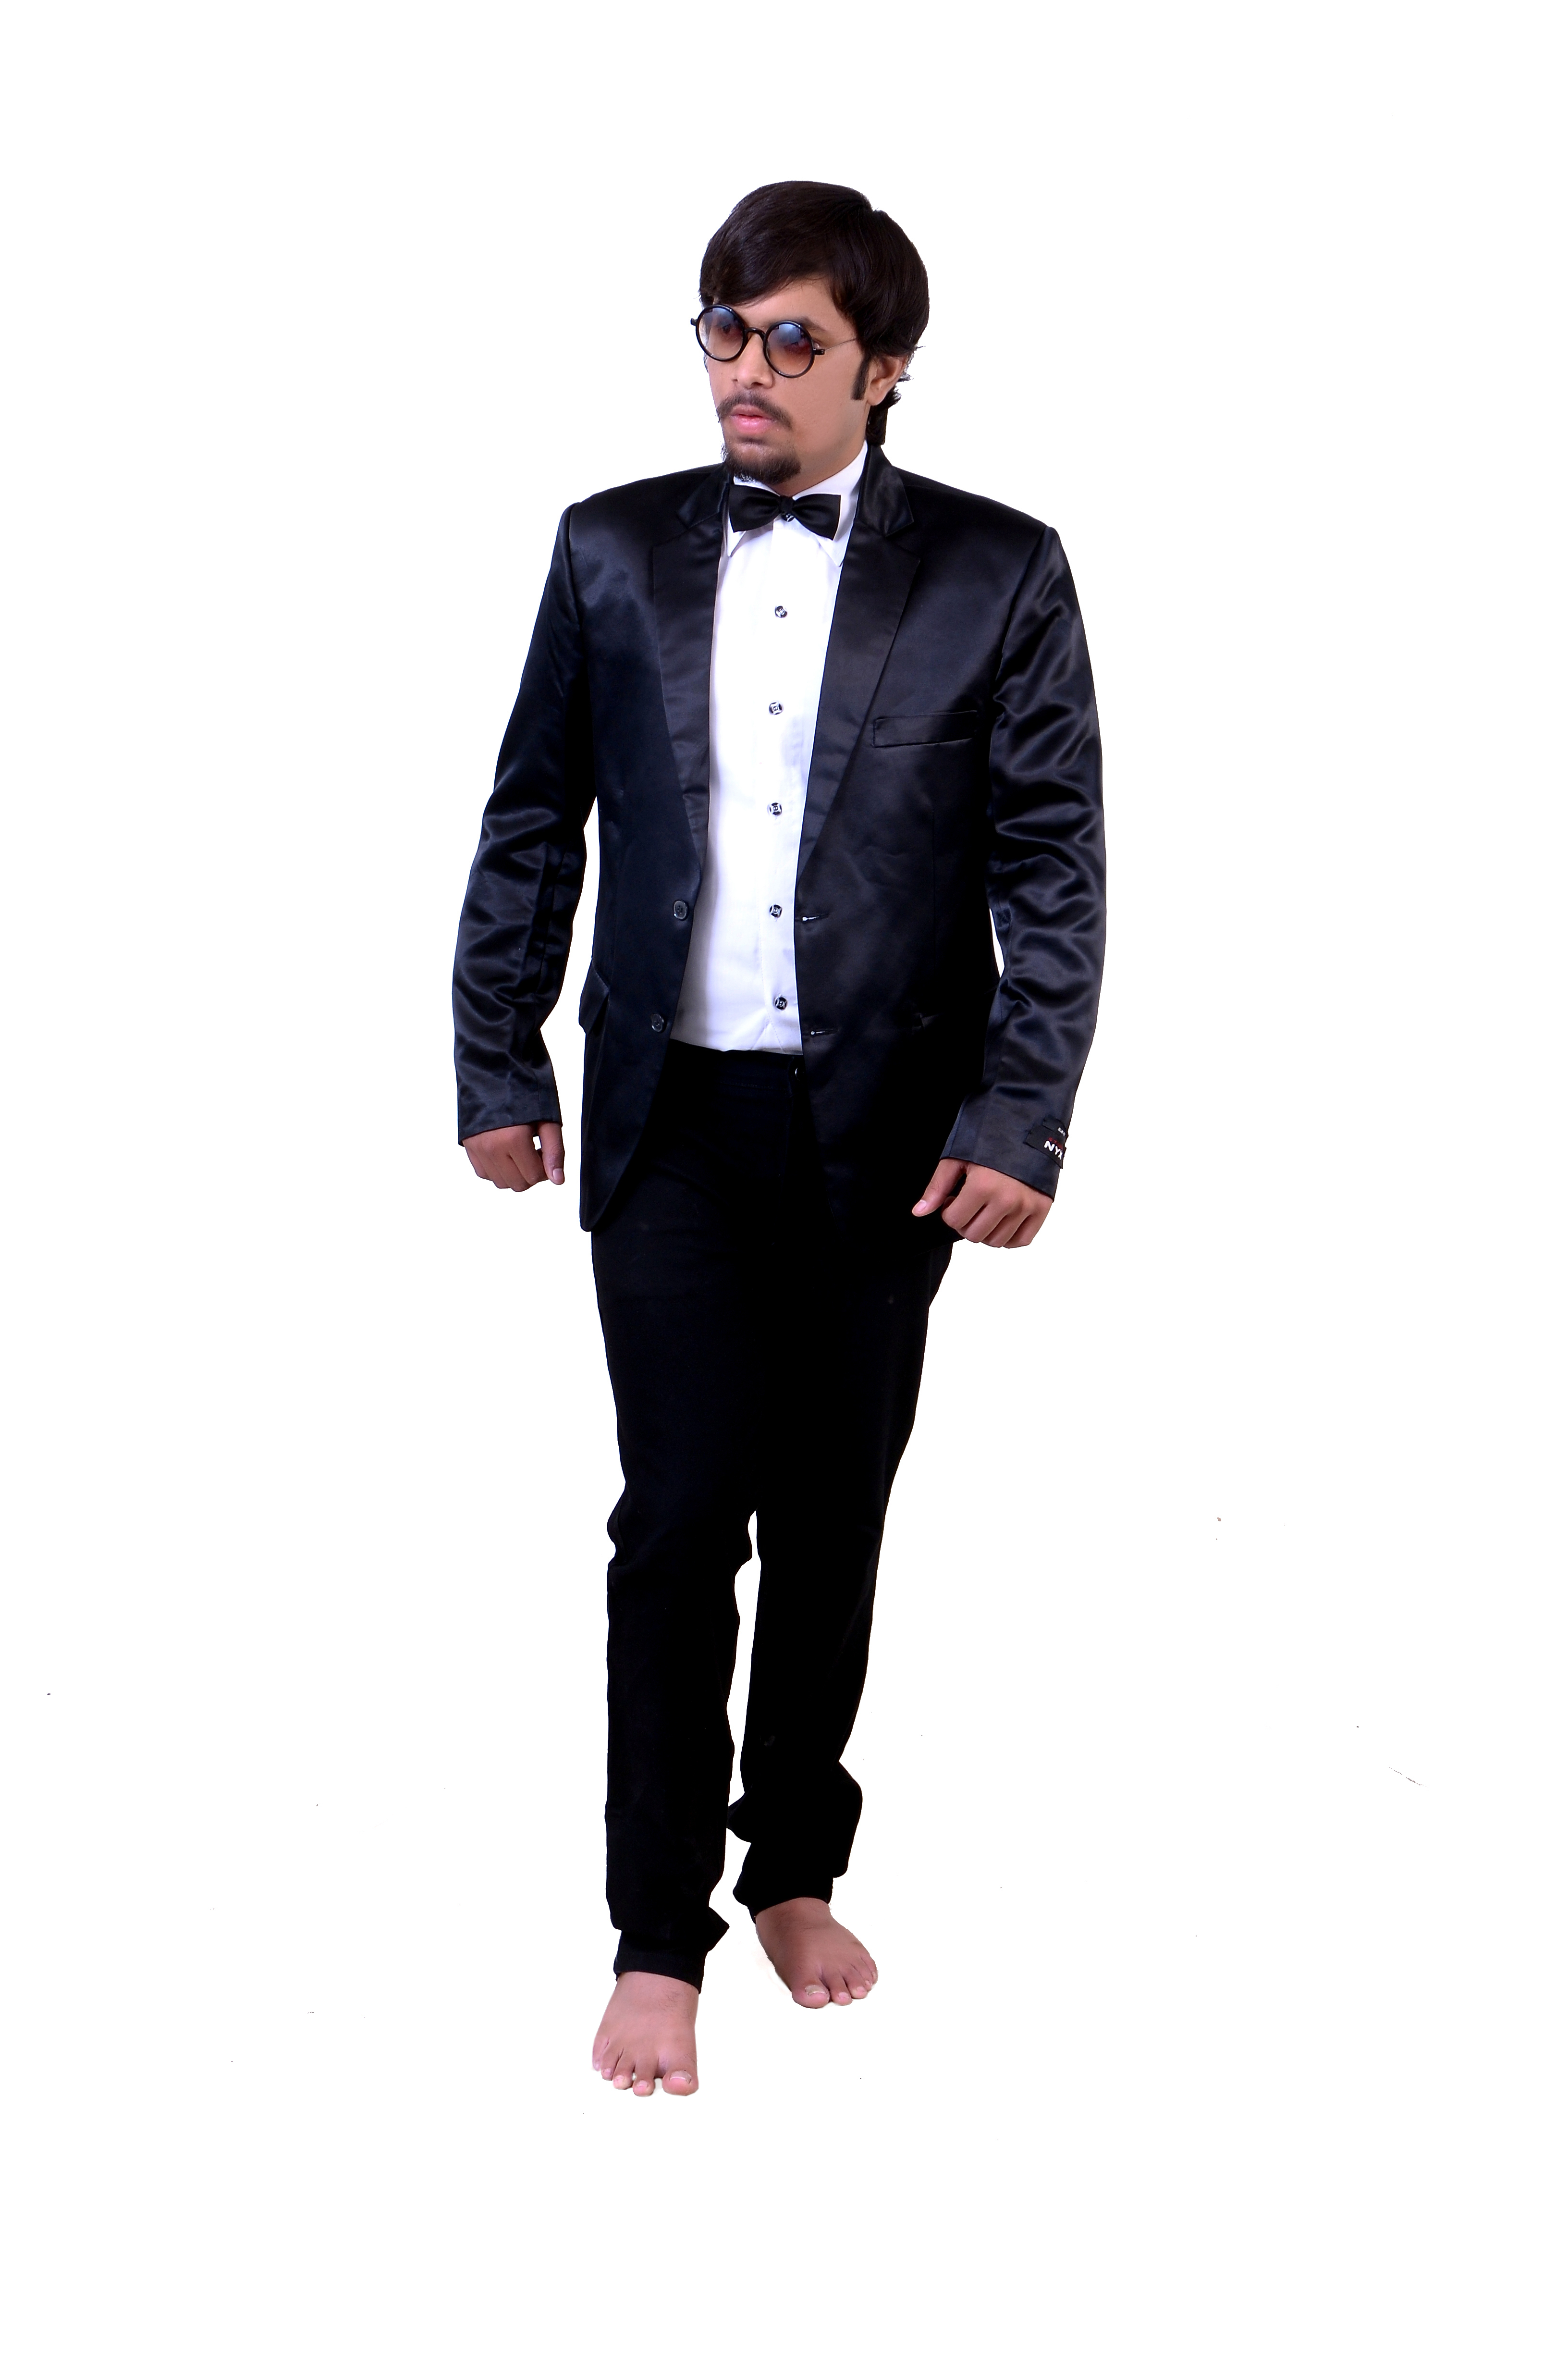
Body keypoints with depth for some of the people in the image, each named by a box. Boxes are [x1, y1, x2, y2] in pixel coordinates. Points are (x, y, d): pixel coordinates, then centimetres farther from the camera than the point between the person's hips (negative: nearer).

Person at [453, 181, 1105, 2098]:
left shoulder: (998, 576, -1)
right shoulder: (614, 553, 4)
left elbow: (1054, 870, -2)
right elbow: (531, 825, 10)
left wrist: (1020, 1122, -8)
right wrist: (498, 1065, 7)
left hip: (884, 1128, 0)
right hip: (672, 1115, 0)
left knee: (831, 1523, 10)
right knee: (681, 1520, -3)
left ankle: (794, 1868, 29)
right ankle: (658, 1938, 6)